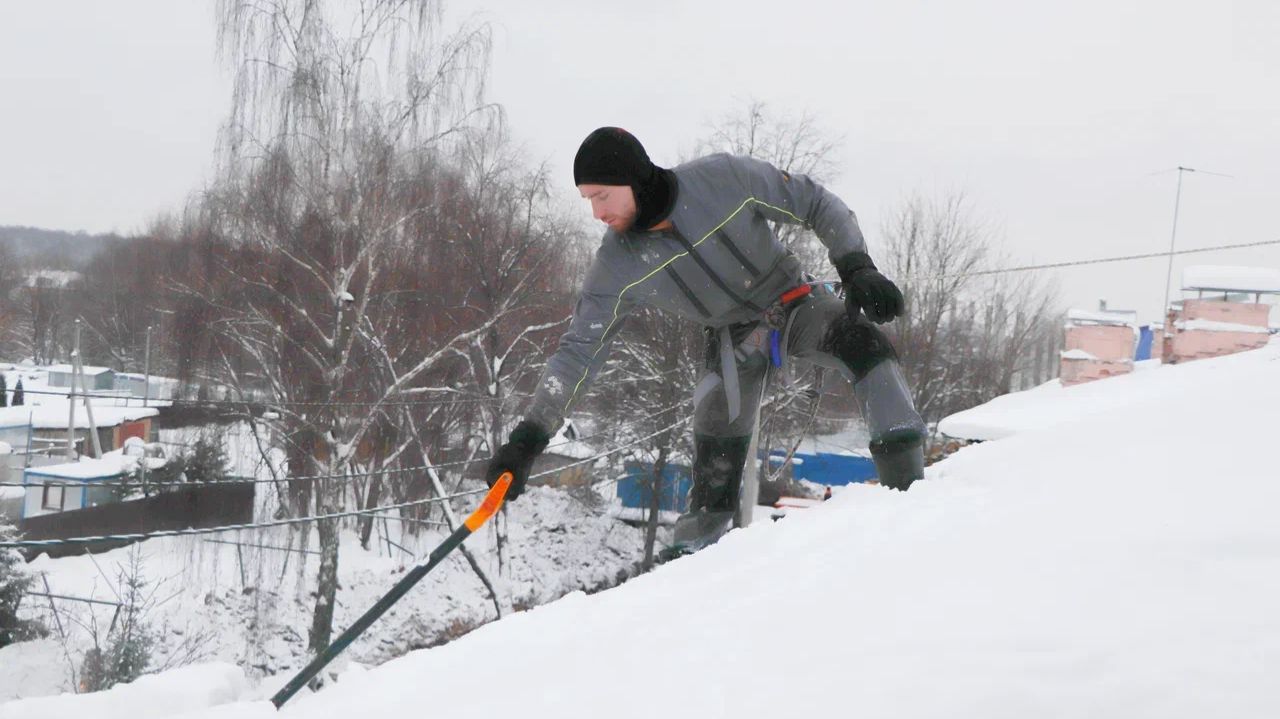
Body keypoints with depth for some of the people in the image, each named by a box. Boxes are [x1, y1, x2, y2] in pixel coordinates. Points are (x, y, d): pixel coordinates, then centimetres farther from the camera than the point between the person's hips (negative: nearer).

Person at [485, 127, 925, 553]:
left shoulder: (726, 178, -24)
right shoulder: (617, 266, -19)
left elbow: (816, 205, -12)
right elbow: (579, 350, -17)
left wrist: (857, 269, -23)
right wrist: (529, 437, -25)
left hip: (795, 303, -1)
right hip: (733, 335, 1)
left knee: (865, 346, -28)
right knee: (718, 445, -17)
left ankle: (907, 491, -29)